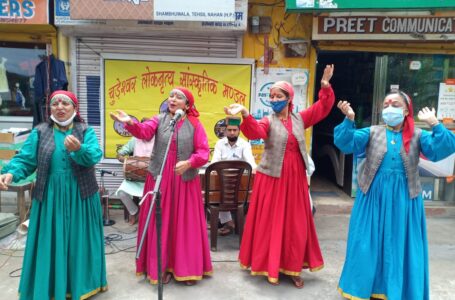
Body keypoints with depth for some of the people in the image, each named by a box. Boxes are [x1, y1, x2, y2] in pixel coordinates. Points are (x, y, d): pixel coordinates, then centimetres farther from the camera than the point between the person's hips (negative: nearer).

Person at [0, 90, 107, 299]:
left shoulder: (86, 131, 0)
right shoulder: (39, 132, 4)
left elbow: (94, 157, -16)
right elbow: (25, 159, -5)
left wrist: (79, 149, -37)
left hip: (80, 197, -1)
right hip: (50, 198, 1)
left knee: (78, 242, 8)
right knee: (50, 244, 7)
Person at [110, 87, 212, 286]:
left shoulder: (195, 124, 1)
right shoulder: (159, 119, 4)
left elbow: (203, 152, -5)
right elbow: (144, 131, -17)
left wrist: (188, 163, -23)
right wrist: (130, 123, -37)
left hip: (185, 179, -1)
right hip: (160, 178, 1)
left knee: (185, 224, 5)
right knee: (160, 223, 6)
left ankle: (187, 268, 17)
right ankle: (163, 267, 19)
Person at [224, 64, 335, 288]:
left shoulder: (300, 119, 7)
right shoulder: (268, 121, -3)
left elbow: (323, 108, 11)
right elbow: (255, 132, -24)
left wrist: (325, 86, -2)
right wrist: (245, 114, -42)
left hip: (295, 177, 3)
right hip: (272, 177, -3)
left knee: (296, 224, 7)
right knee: (271, 222, 3)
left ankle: (293, 268, 20)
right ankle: (271, 267, 17)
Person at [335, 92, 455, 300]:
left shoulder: (417, 135, 2)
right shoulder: (372, 132, 2)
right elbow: (346, 143, -11)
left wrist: (434, 125, -24)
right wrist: (349, 120, -26)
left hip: (404, 198, 0)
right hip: (373, 196, 0)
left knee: (401, 245, 10)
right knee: (368, 244, 8)